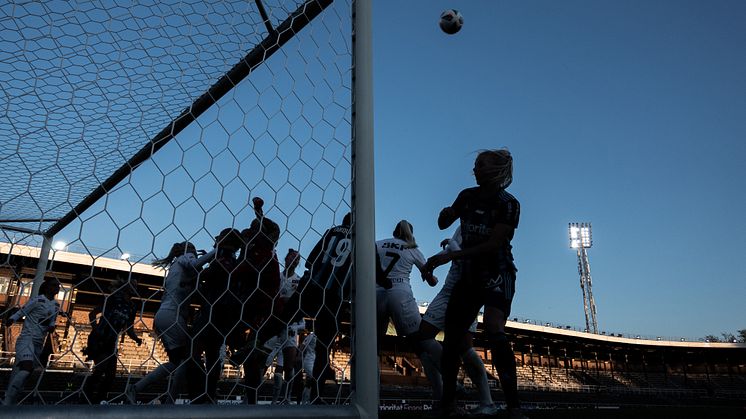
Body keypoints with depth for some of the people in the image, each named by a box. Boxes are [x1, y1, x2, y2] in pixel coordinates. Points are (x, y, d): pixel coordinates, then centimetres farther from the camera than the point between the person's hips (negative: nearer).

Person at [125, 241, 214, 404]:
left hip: (162, 316, 9)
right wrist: (216, 251, -13)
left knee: (175, 362, 11)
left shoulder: (174, 265, 30)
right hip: (172, 316, -9)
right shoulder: (186, 257, 5)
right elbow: (195, 264, -18)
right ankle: (170, 402, -10)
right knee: (185, 360, -8)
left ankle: (134, 388, 7)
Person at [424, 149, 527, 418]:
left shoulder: (508, 203, -10)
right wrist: (446, 213, -11)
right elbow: (443, 224, 15)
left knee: (494, 330, -28)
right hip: (469, 275, 6)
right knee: (452, 337, 3)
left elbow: (493, 244, -18)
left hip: (497, 273, -5)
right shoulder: (468, 196, 6)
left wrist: (449, 256, -22)